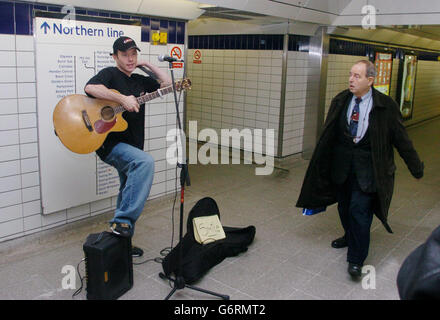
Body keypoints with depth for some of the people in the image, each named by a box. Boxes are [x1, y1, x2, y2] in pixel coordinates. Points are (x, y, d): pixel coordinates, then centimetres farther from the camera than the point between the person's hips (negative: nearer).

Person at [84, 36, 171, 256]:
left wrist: (146, 64, 11)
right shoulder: (110, 74, -3)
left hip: (132, 146, 9)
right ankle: (122, 221, -31)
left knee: (129, 194, 14)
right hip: (110, 145, -8)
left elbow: (167, 83, 17)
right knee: (145, 162, -35)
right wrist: (123, 99, -27)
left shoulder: (139, 81, 17)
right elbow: (90, 88, -23)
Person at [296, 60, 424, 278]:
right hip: (341, 164, 4)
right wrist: (319, 165, 13)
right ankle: (350, 237, 45)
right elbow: (327, 136, 8)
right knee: (344, 207, 18)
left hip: (367, 168, -4)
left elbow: (401, 139, -2)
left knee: (359, 210, -8)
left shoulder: (385, 106, -9)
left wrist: (416, 167, 3)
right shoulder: (340, 101, 1)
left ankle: (356, 259, 6)